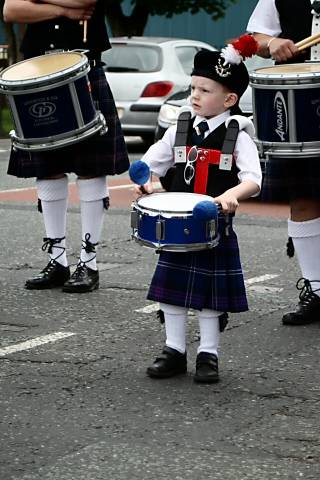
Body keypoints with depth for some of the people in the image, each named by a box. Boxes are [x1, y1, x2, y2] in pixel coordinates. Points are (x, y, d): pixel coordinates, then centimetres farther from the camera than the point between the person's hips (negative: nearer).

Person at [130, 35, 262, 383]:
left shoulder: (237, 137, -7)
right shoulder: (178, 131, 5)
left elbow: (253, 181, -16)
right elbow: (149, 162, 11)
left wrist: (231, 194, -35)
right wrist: (144, 181, -11)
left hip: (216, 228, -4)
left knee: (211, 294, 4)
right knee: (171, 288, 7)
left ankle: (208, 355, 16)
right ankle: (174, 350, 19)